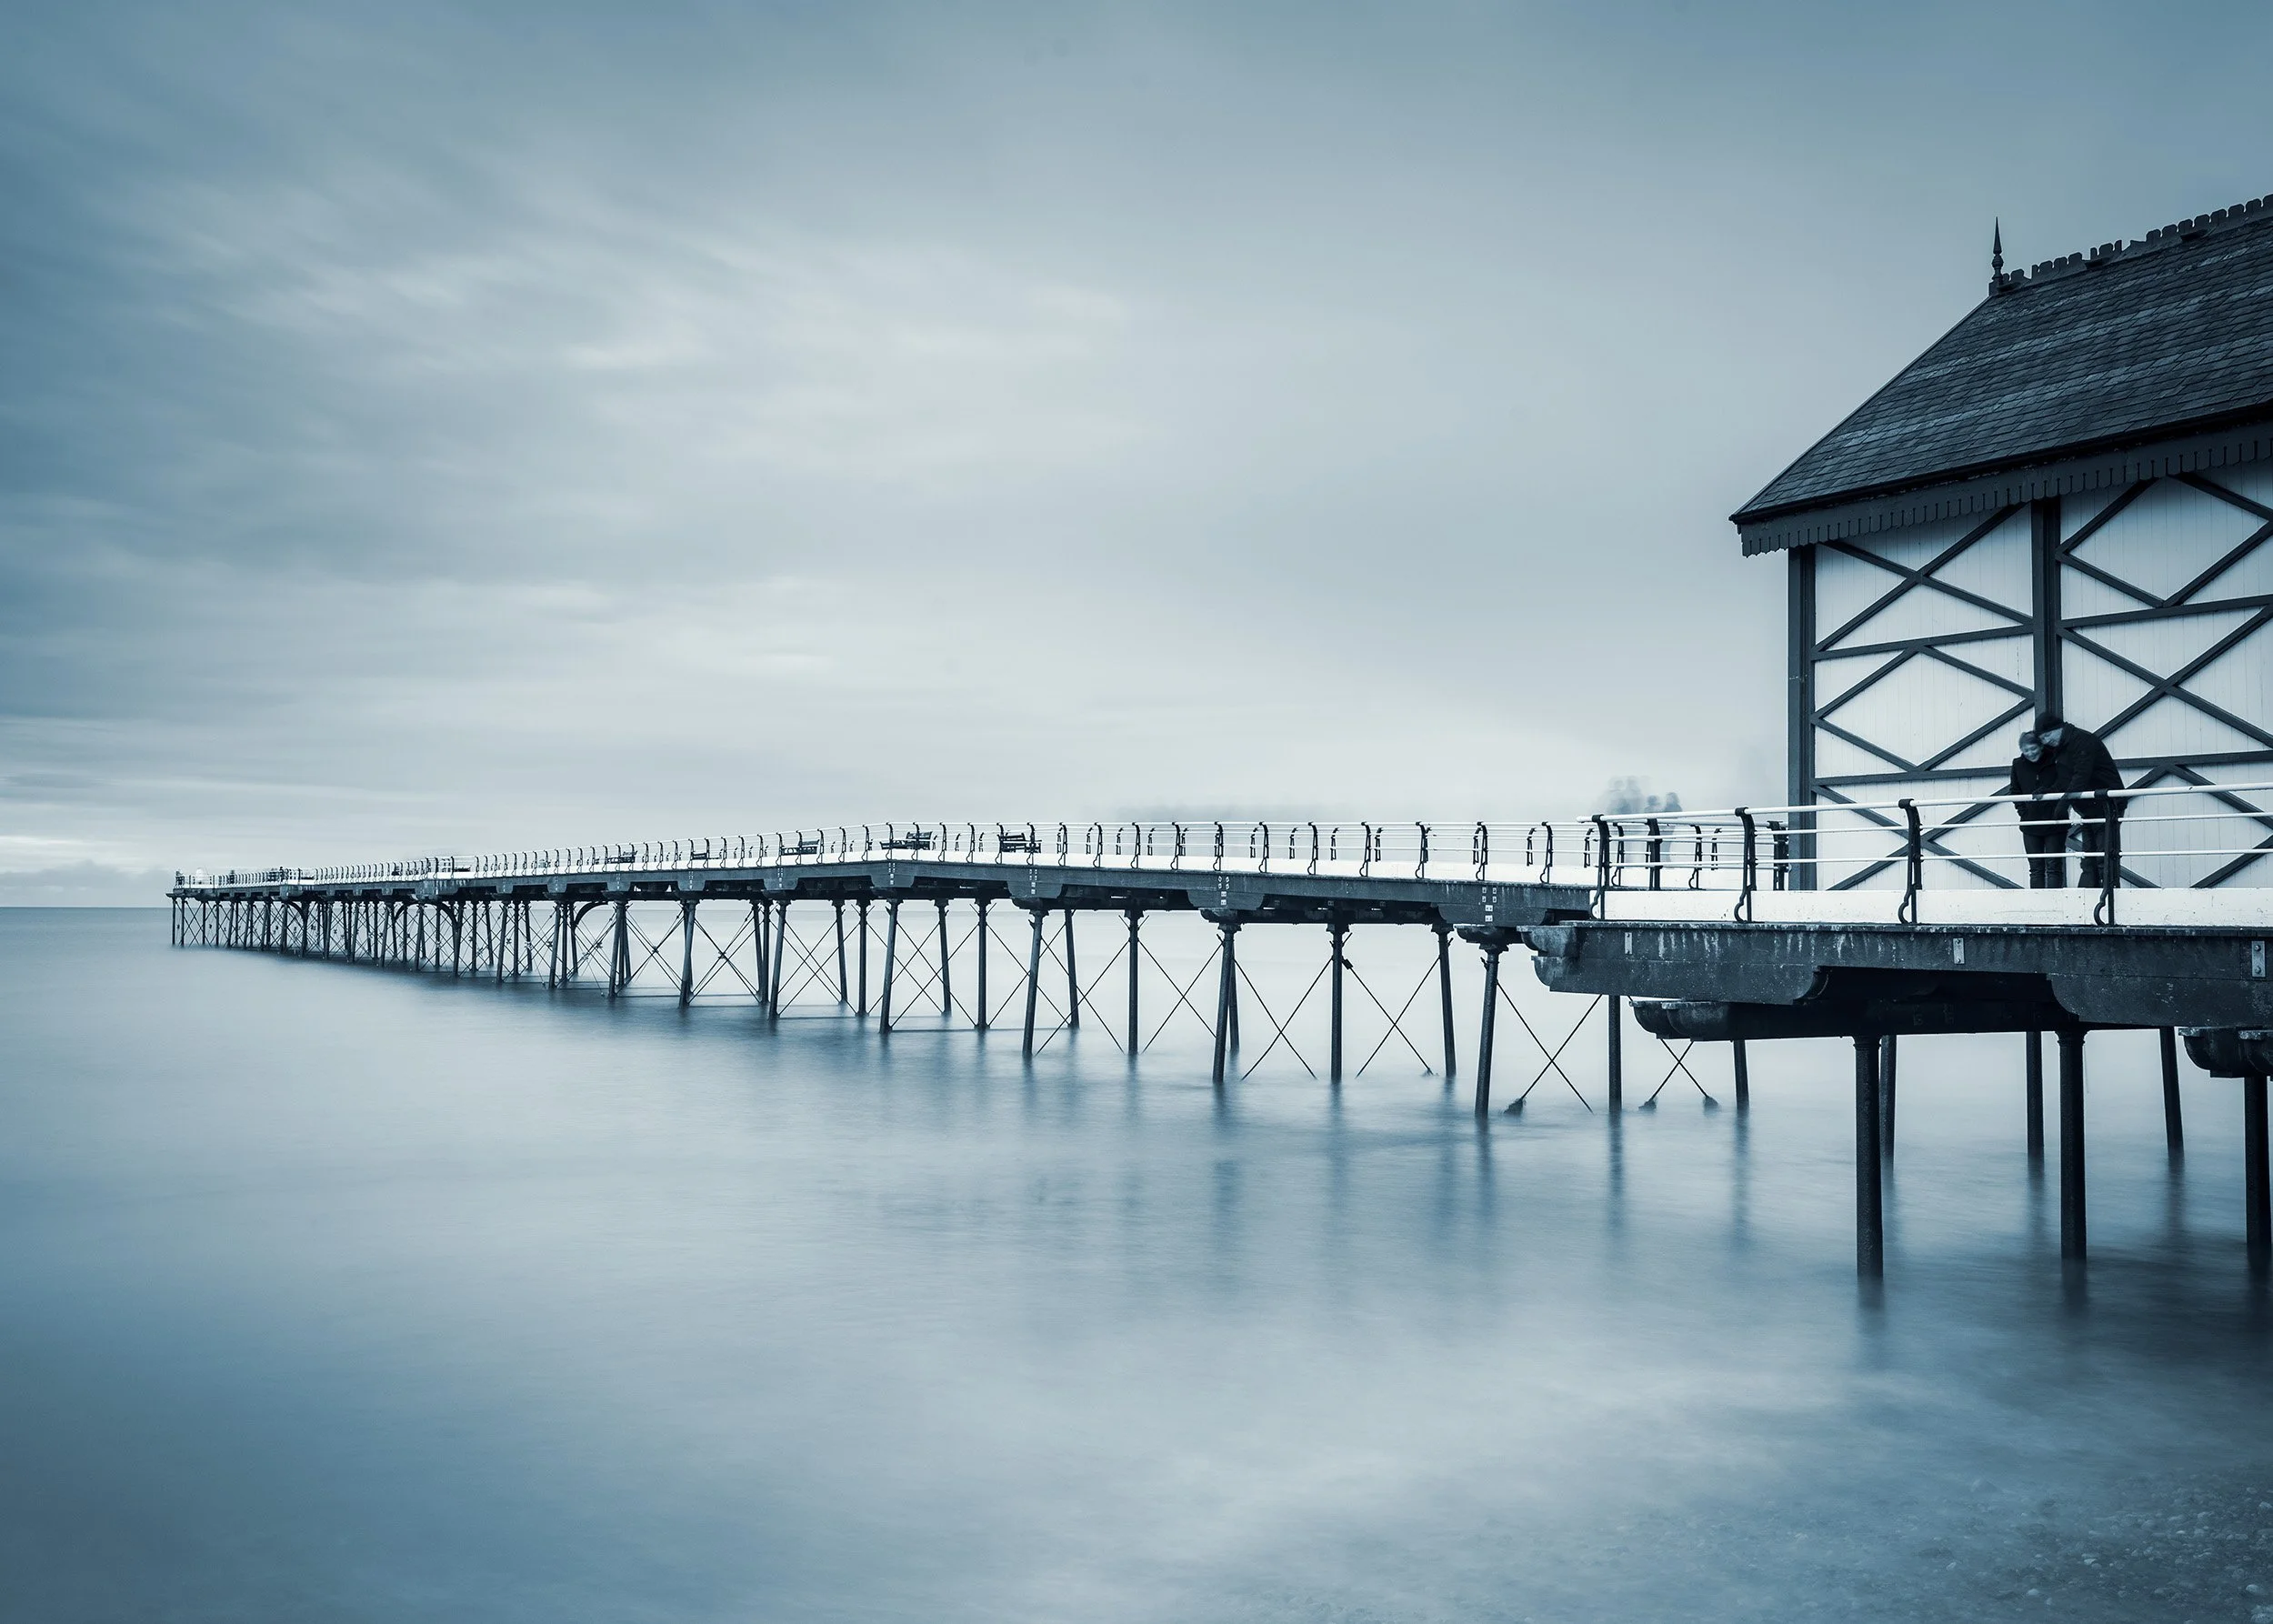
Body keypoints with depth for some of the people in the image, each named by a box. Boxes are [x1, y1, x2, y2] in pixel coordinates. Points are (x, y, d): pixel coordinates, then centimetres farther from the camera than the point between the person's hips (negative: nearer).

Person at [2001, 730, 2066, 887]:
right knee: (2036, 868, 5)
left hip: (2054, 823, -3)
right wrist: (2023, 812, -1)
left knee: (2054, 868, -1)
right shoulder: (2018, 765, 3)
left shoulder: (2055, 762, -7)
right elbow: (2014, 791, 11)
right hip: (2031, 825, 3)